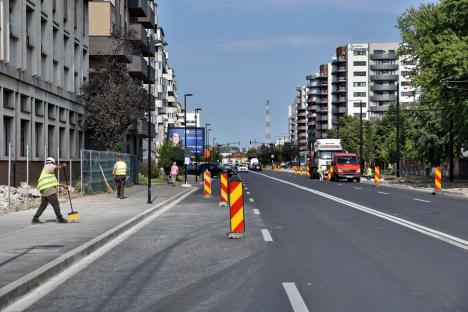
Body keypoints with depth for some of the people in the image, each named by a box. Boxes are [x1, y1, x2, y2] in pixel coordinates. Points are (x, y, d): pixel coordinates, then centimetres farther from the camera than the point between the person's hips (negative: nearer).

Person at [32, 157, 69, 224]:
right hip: (49, 188, -10)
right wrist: (63, 165, 7)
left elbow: (54, 182, 32)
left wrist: (63, 186, 30)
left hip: (44, 190, 10)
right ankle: (60, 219, -2)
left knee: (43, 205, 11)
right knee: (55, 204, -5)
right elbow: (57, 167, -13)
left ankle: (35, 218, 8)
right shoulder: (48, 166, 4)